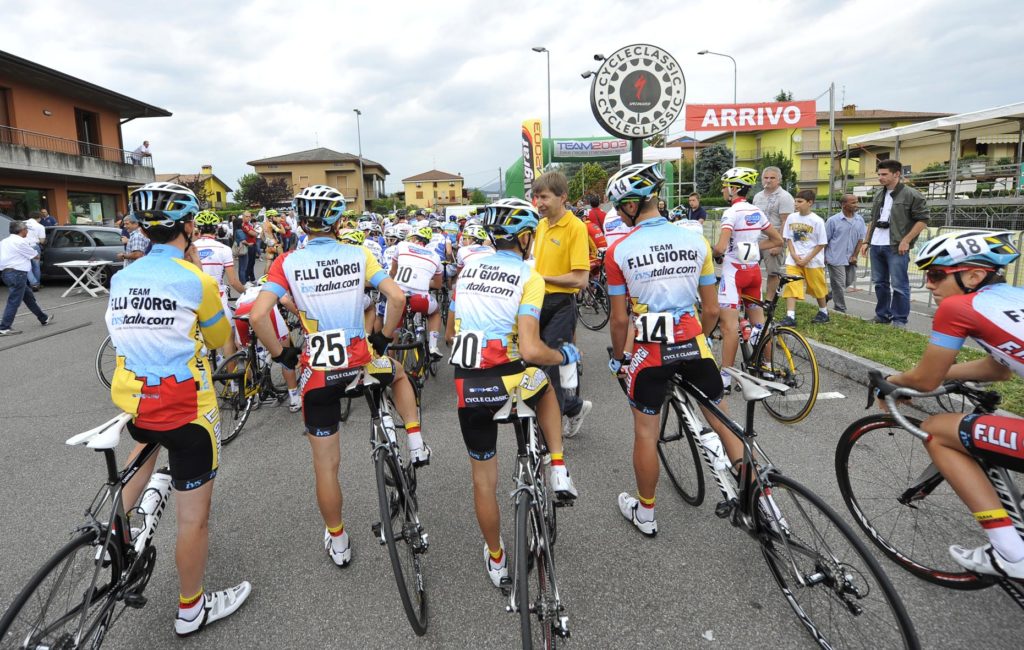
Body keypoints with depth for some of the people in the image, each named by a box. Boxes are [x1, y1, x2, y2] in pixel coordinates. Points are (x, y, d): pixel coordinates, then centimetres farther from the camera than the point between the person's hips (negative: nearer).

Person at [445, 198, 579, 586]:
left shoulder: (468, 268, 8)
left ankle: (496, 560, 36)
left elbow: (449, 335, 15)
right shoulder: (528, 278, -7)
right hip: (510, 380, -3)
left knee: (483, 476, 19)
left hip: (467, 387, 3)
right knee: (546, 390, 35)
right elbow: (530, 350, -18)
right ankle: (558, 471, 23)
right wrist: (564, 356, 1)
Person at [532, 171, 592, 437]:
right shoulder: (541, 224, 10)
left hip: (560, 305, -8)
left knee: (552, 369, -2)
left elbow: (580, 279, -19)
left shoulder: (576, 227, -13)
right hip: (538, 302, 8)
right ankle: (575, 407, 34)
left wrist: (543, 278, -16)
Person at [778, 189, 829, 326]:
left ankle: (824, 312, 33)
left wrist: (807, 259, -14)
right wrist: (794, 255, -7)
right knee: (790, 287, -9)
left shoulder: (817, 221, -10)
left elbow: (821, 244, -8)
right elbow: (788, 239, 7)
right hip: (794, 260, 3)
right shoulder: (791, 218, 1)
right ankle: (790, 317, -11)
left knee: (817, 288, 12)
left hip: (813, 261, -3)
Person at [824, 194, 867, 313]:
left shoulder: (859, 220, 4)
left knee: (849, 281, 13)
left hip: (850, 259, 5)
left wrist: (854, 255, 0)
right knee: (839, 285, -1)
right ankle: (841, 310, 8)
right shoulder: (833, 220, -8)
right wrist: (823, 257, -3)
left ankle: (830, 296, 34)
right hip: (836, 258, -5)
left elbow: (861, 239, 7)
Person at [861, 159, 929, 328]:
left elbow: (923, 219, -7)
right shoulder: (878, 196, 14)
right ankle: (882, 315, 22)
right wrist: (866, 241, 15)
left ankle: (900, 320, 3)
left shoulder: (911, 195, -5)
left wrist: (906, 241, -13)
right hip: (876, 245, 6)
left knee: (899, 285, -4)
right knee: (880, 283, 12)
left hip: (896, 247, -6)